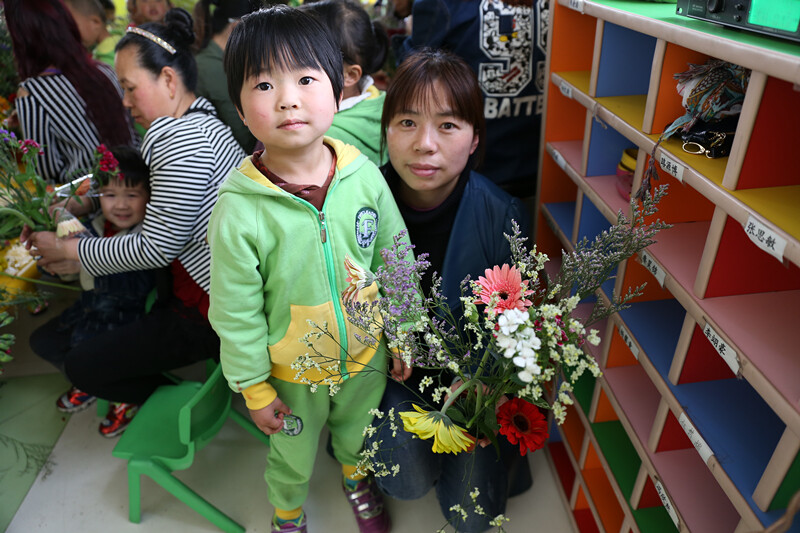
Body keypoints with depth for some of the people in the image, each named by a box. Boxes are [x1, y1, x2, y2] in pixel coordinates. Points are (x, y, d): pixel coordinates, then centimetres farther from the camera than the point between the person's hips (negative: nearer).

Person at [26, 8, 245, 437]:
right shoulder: (200, 121, 10)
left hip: (213, 308, -10)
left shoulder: (181, 142, -23)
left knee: (81, 367, 2)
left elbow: (158, 248, -20)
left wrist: (70, 250, -7)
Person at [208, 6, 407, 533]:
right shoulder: (239, 210, -25)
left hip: (365, 356, 2)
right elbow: (235, 314, -15)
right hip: (292, 374, -2)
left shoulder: (364, 176, -17)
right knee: (292, 458, 25)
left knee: (356, 432, 31)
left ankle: (357, 478, 66)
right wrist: (255, 389, -6)